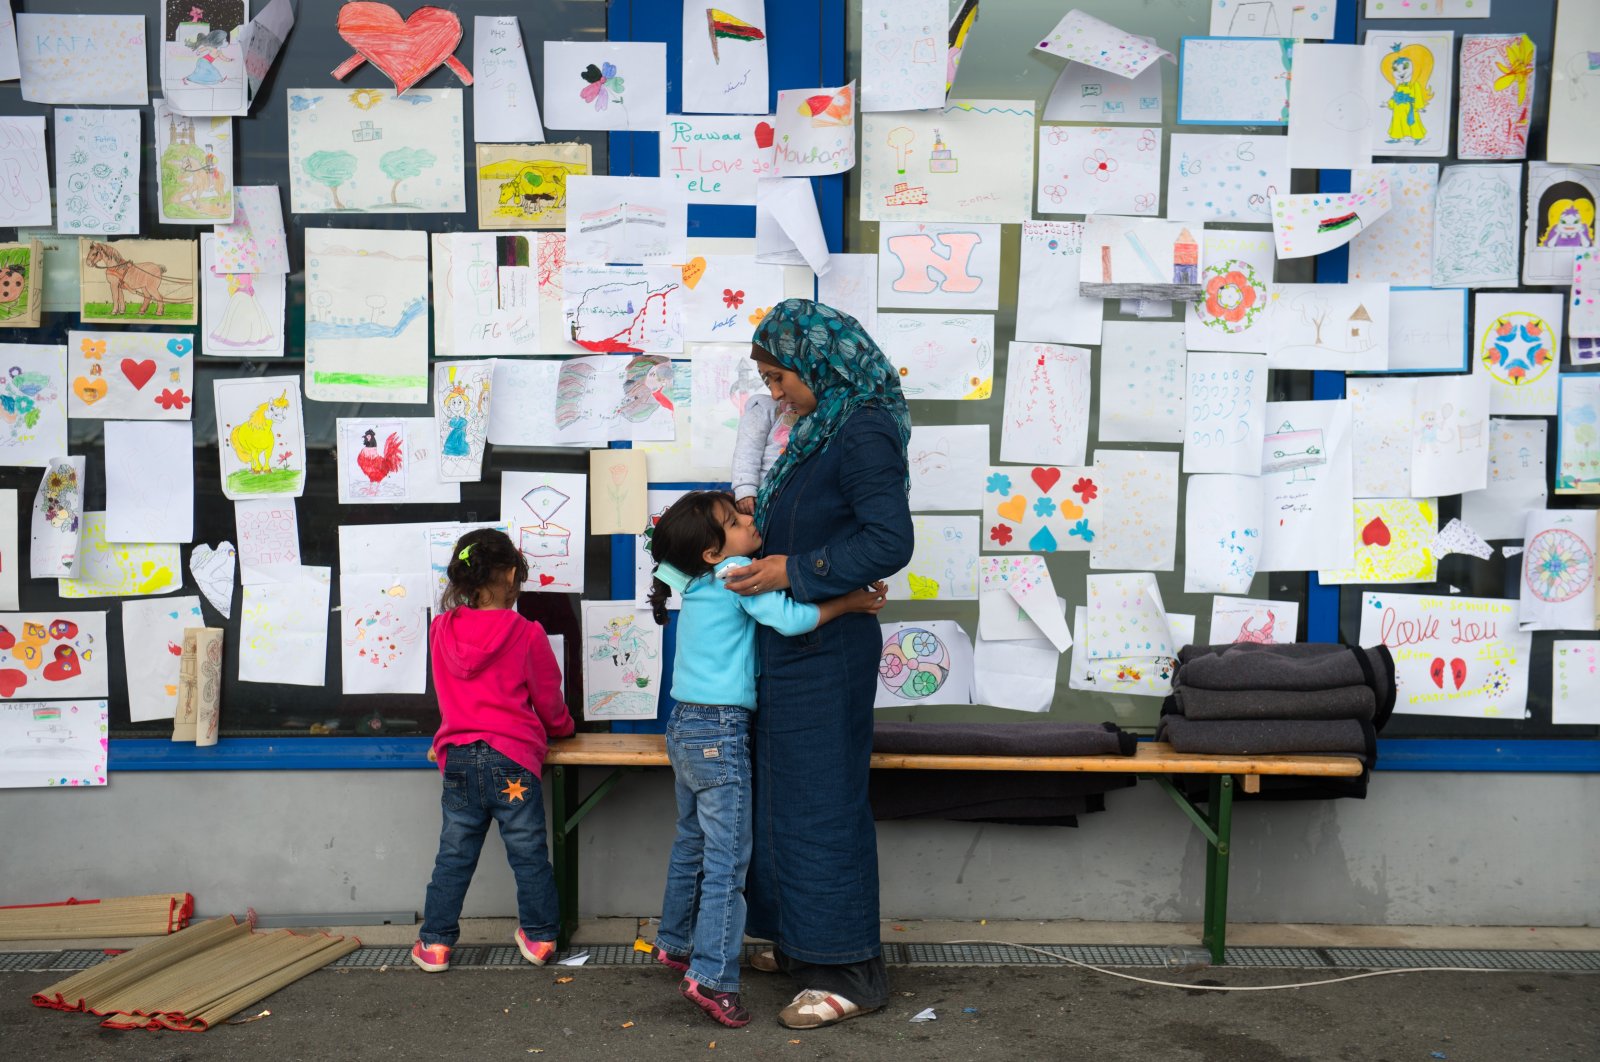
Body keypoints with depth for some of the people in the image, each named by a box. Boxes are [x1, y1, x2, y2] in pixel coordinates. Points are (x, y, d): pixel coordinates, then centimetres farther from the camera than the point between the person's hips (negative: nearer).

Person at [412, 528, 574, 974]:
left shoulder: (442, 630, 2)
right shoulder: (527, 635, -9)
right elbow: (548, 701, 3)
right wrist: (563, 728, 23)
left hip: (457, 757, 3)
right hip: (512, 758, -3)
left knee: (454, 856, 13)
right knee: (529, 853, 10)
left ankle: (435, 943, 17)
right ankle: (539, 936, 19)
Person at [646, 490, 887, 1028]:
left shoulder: (697, 582, 8)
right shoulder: (737, 574, -15)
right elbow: (789, 618, -23)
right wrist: (850, 602, -13)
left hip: (684, 727, 9)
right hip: (720, 730, -9)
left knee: (692, 844, 21)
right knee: (728, 857, -5)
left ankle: (676, 943, 34)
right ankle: (712, 975, -7)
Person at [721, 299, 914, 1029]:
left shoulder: (864, 432, -17)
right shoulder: (824, 429, 12)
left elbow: (889, 542, -24)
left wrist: (795, 572, -22)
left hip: (827, 648, -9)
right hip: (793, 645, 9)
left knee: (822, 800, -2)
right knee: (789, 791, 16)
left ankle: (849, 971, 10)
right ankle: (804, 941, 30)